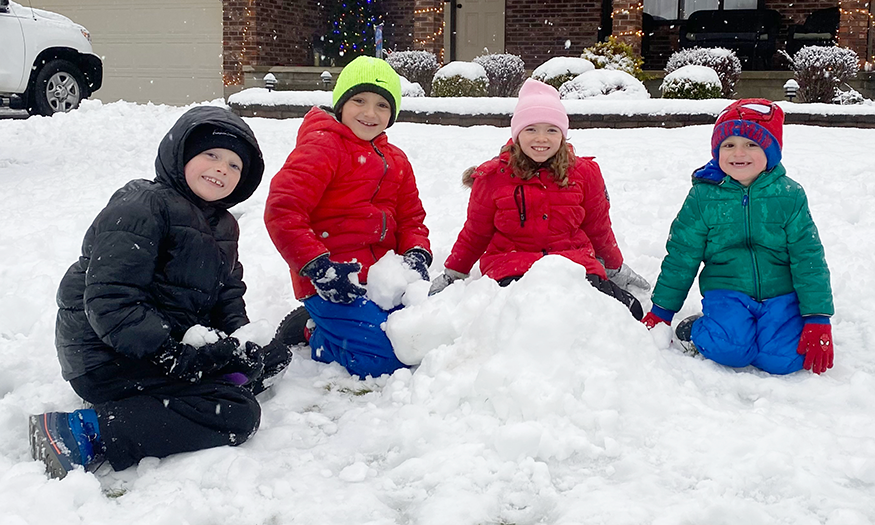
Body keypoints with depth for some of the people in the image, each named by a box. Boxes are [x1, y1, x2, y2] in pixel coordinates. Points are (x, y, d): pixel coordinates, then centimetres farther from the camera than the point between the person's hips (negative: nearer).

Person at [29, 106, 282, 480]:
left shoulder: (222, 227, 17)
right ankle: (84, 433, -25)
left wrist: (240, 337, -6)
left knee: (251, 363, 21)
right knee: (236, 415, -21)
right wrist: (169, 353, -28)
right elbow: (108, 301, -22)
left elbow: (228, 294, 15)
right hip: (109, 356, -10)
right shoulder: (141, 208, -14)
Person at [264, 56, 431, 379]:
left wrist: (416, 254, -3)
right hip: (331, 284, -8)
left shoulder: (396, 161, 18)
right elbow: (281, 212, -16)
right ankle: (313, 335, 7)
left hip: (384, 277, 8)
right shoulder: (322, 147, -7)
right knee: (382, 359, -21)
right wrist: (319, 267, -23)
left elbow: (411, 218, 21)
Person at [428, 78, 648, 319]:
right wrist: (452, 274, 18)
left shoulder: (584, 173, 8)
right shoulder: (493, 177, 4)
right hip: (510, 269, -2)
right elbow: (475, 233, 15)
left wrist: (616, 269, 29)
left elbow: (598, 228, 21)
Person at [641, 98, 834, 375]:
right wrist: (661, 312, 8)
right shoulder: (703, 196, -1)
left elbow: (808, 258, 1)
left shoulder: (789, 195, 0)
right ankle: (695, 330, 3)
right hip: (726, 291, -1)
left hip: (780, 293, 1)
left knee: (784, 358, -22)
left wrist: (818, 320, -5)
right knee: (730, 349, -29)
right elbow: (681, 256, 6)